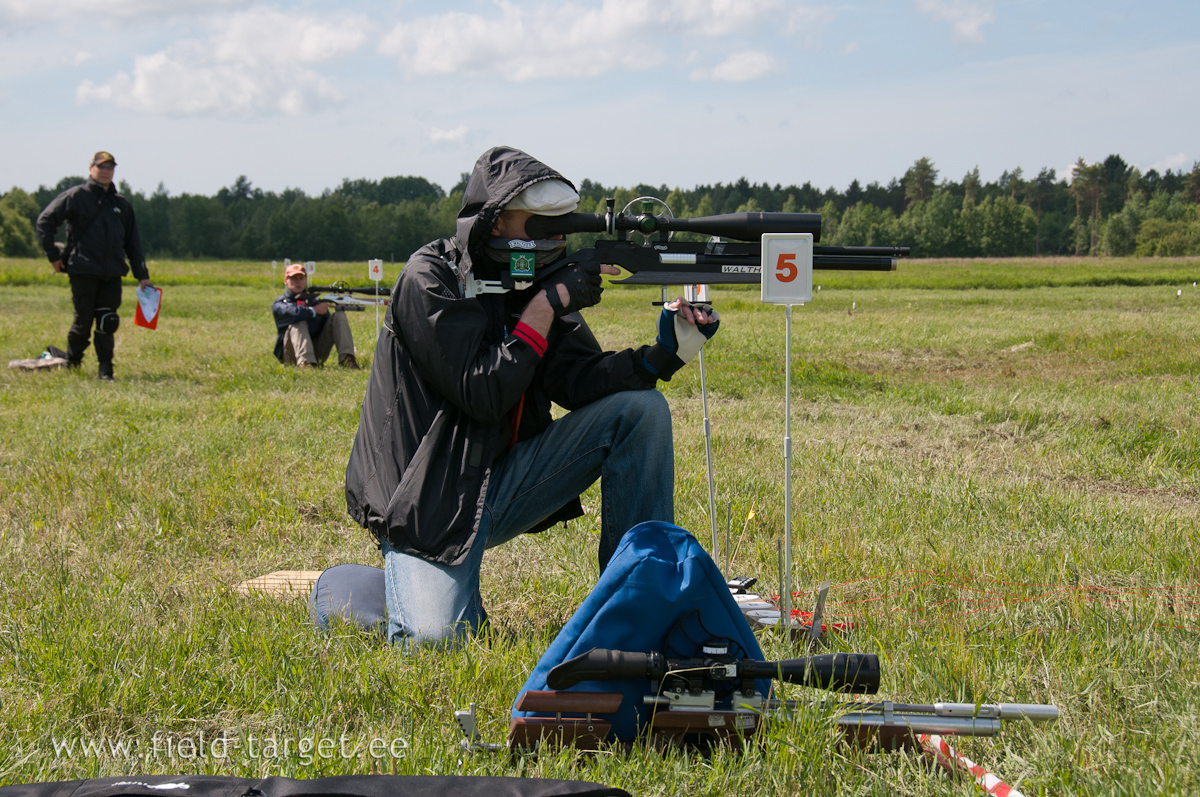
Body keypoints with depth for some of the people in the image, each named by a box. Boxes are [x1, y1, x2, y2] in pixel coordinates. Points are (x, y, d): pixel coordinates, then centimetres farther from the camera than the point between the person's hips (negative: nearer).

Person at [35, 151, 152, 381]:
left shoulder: (121, 204, 16)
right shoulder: (76, 196, 1)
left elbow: (133, 242, 20)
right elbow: (45, 221, 0)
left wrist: (142, 275, 16)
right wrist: (53, 255, -4)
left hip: (112, 275, 3)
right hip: (83, 272, -3)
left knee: (107, 323, -4)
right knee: (83, 322, 2)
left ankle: (106, 371, 0)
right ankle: (71, 365, 22)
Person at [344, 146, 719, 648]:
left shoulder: (533, 281, 6)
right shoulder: (429, 281, -14)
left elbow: (580, 380, -2)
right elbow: (483, 394, -22)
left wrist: (667, 351, -17)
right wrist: (546, 305, -20)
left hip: (504, 483, 7)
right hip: (427, 502, -7)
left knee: (641, 408, -6)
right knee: (433, 638, -30)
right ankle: (410, 577, 8)